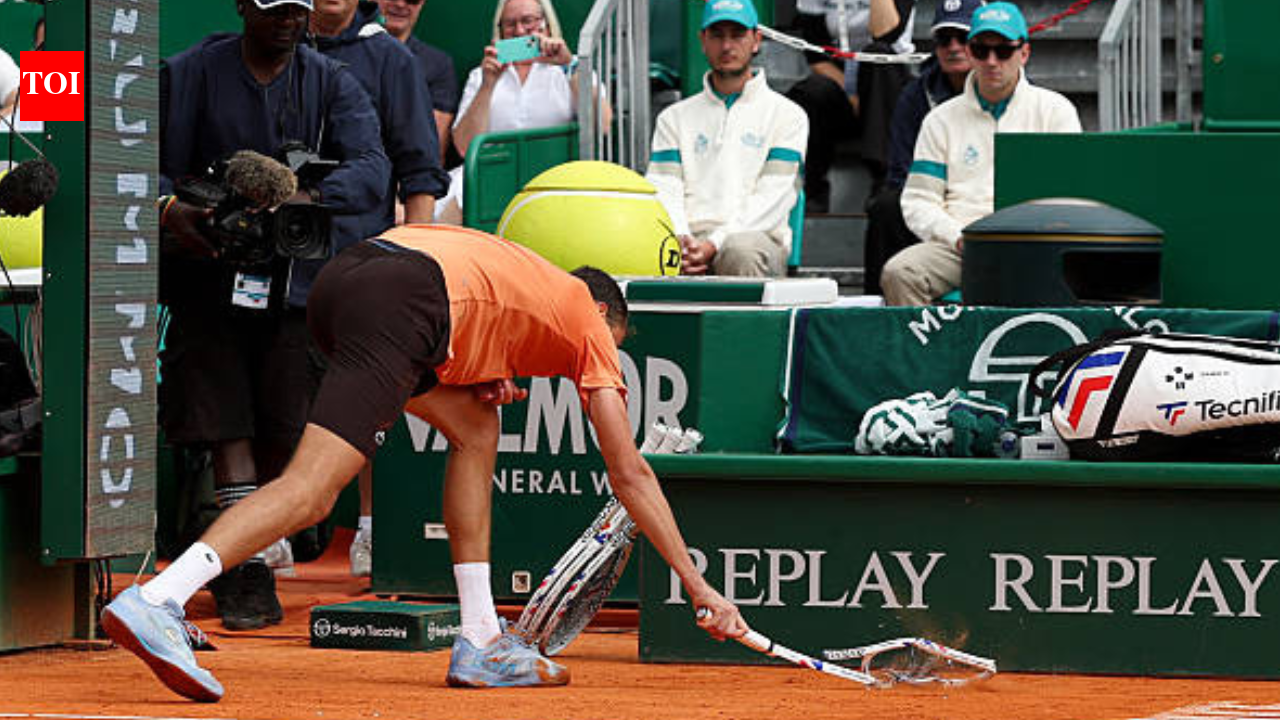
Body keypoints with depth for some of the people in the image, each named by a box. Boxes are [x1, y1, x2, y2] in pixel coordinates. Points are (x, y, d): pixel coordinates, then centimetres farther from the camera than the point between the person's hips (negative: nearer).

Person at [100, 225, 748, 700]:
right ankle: (154, 601, -33)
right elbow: (631, 476, 21)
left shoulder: (528, 279, 38)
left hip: (344, 276, 8)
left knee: (476, 428, 23)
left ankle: (481, 642, 19)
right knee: (311, 490, -16)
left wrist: (487, 369, 20)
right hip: (396, 306, -8)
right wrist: (700, 588, 25)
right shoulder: (589, 320, 22)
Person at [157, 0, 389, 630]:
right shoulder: (189, 76, 5)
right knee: (228, 429, -9)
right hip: (211, 273, -1)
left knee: (280, 432, 1)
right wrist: (170, 208, -20)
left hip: (300, 280, 1)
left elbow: (371, 168, -8)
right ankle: (247, 570, -9)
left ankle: (232, 561, 21)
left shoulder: (332, 84, 7)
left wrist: (312, 197, -28)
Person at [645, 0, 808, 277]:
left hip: (754, 235, -2)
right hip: (690, 232, 2)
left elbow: (771, 202, 1)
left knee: (742, 250, -40)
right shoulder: (674, 117, 25)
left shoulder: (787, 115, 14)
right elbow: (663, 193, 12)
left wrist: (715, 244, -14)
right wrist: (680, 242, -12)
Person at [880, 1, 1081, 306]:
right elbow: (918, 202, 13)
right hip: (955, 247, 2)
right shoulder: (942, 120, 18)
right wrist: (959, 238, -7)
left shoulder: (1054, 110, 13)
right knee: (898, 273, -29)